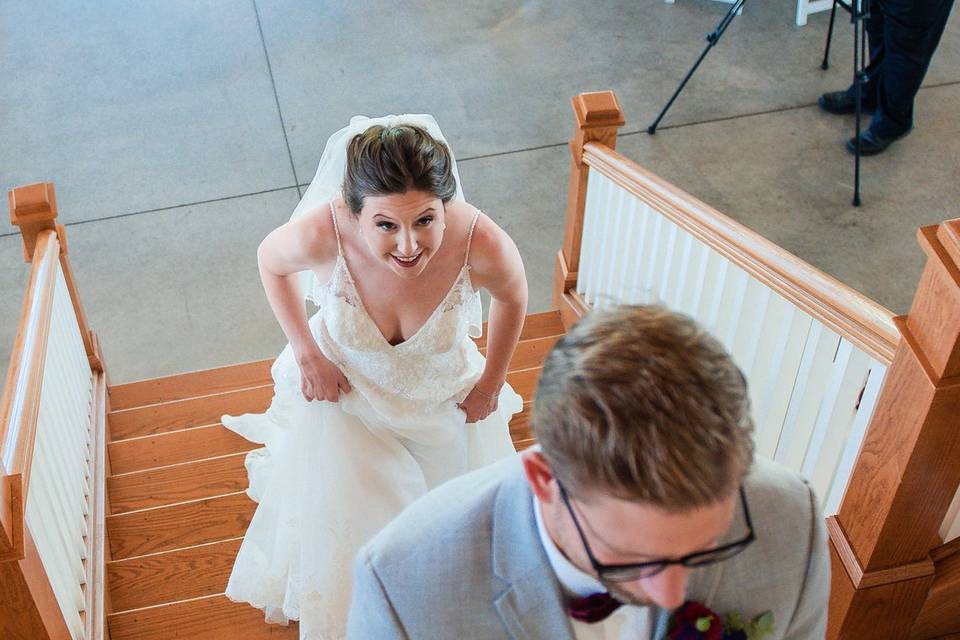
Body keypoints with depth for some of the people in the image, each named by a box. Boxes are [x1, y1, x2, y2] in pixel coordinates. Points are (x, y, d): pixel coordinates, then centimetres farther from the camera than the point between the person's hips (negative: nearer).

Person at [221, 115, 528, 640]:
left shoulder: (485, 246, -38)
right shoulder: (322, 233, -38)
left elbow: (512, 296, -11)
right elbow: (271, 261, -11)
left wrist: (492, 384, -2)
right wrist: (306, 353, -12)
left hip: (444, 401, 1)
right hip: (343, 392, 0)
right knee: (343, 520, 19)